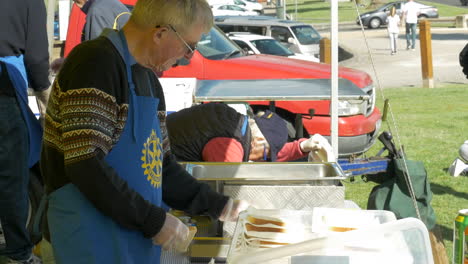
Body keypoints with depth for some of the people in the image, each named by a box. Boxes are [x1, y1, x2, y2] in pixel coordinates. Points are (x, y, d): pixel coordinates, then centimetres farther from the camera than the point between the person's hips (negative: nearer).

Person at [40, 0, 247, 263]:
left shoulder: (149, 79, 13)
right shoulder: (96, 63, -17)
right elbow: (85, 165, -24)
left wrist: (218, 205, 13)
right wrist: (154, 221, -19)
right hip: (93, 240, -9)